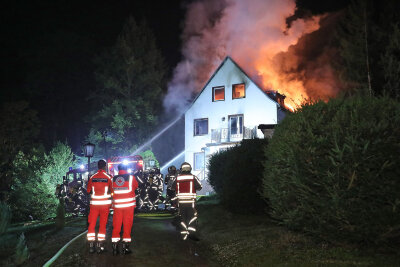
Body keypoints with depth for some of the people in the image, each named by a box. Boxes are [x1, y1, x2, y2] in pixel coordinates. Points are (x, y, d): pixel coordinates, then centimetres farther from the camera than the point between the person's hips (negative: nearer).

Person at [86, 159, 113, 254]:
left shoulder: (92, 177, -1)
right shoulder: (108, 177, -5)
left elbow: (88, 191, 6)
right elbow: (112, 190, 1)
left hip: (94, 203, 1)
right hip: (105, 203, -1)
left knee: (92, 224, 8)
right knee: (103, 225, 6)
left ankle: (91, 246, 7)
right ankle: (100, 246, 6)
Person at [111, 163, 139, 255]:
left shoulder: (113, 179, 2)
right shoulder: (131, 177, -3)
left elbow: (111, 191, 10)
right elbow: (136, 186, 12)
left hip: (117, 205, 2)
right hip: (129, 205, -2)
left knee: (116, 226, 8)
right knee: (127, 225, 4)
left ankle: (115, 247, 10)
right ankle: (125, 247, 6)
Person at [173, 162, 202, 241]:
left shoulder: (177, 178, 1)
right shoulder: (193, 177, -4)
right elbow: (199, 187, -2)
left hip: (181, 201, 2)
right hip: (190, 201, -2)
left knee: (183, 218, 11)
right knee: (193, 216, 6)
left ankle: (184, 235, 14)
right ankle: (191, 232, -8)